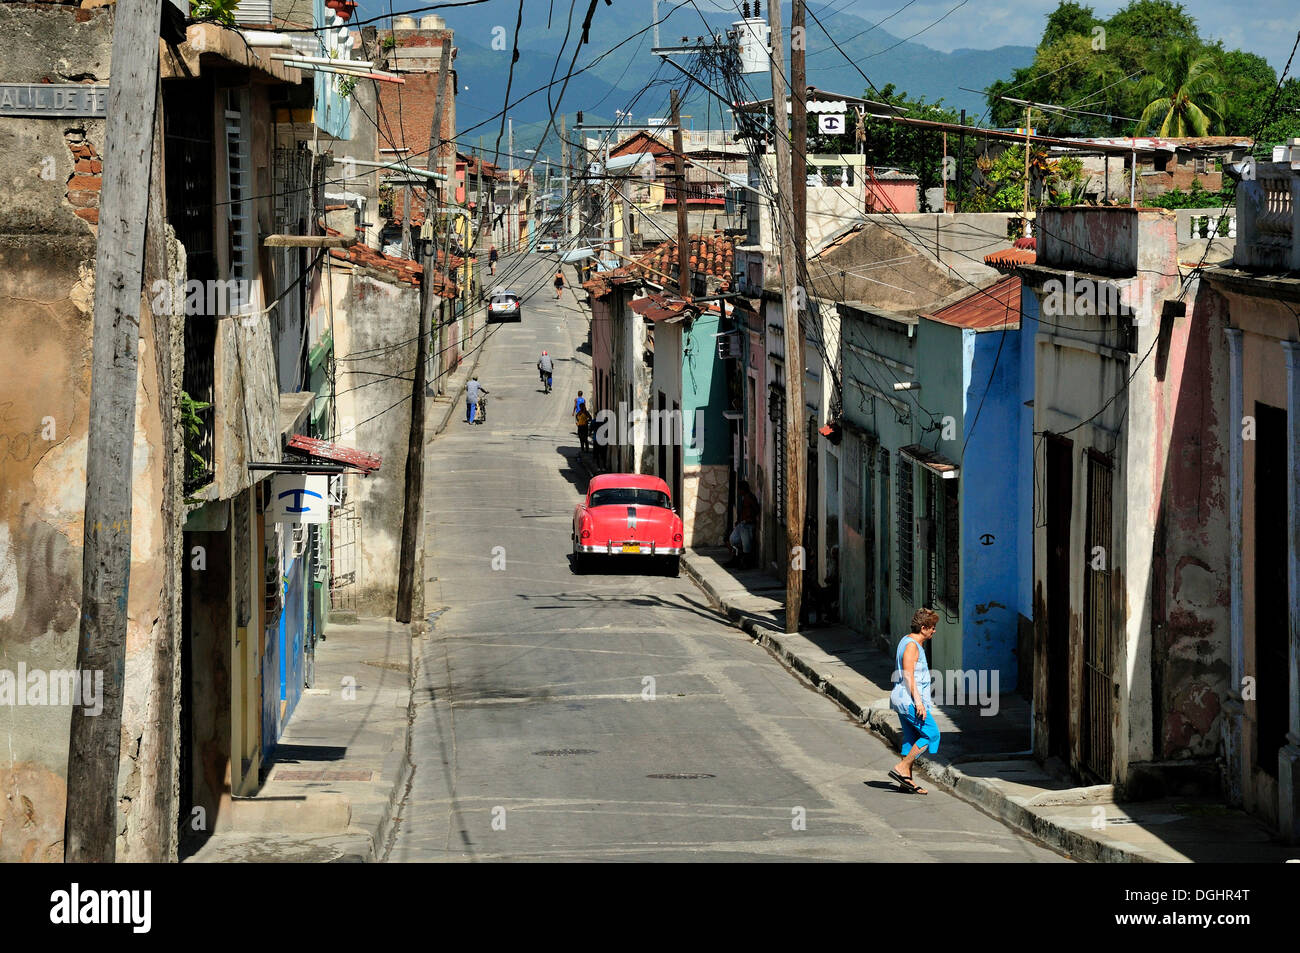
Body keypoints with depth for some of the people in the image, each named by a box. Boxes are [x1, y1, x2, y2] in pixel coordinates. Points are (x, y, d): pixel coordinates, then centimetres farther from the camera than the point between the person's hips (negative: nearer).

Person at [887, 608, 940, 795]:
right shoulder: (911, 645, -15)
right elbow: (908, 676, -21)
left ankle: (906, 781, 11)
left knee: (912, 738, 11)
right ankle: (901, 769, -8)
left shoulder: (907, 642, 17)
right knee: (931, 734, -7)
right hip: (909, 700, -10)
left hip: (903, 700, 10)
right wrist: (918, 702, -24)